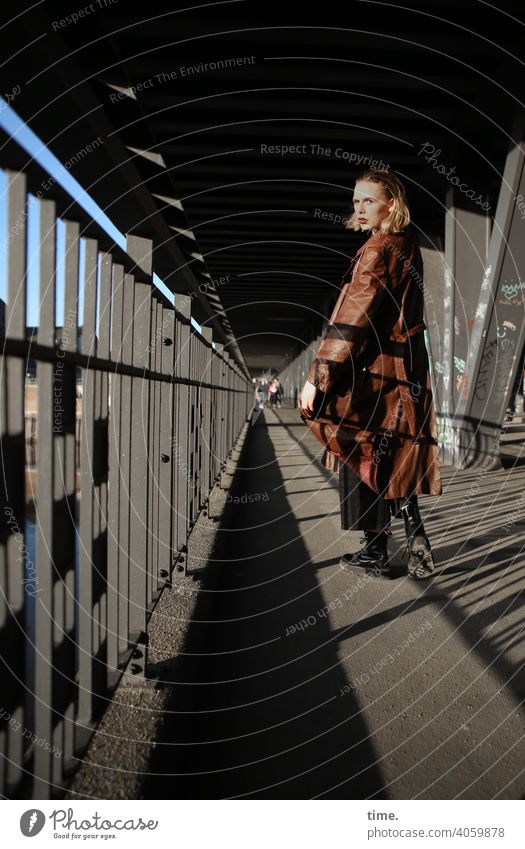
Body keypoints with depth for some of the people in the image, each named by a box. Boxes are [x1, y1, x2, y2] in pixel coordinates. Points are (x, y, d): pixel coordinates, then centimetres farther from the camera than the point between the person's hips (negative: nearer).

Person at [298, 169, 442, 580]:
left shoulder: (377, 251, -16)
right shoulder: (407, 245, 9)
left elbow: (351, 321, -23)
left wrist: (318, 377, -23)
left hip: (374, 371, -8)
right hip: (407, 371, 9)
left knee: (365, 459, 4)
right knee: (397, 460, 15)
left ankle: (376, 553, 15)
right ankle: (416, 537, 14)